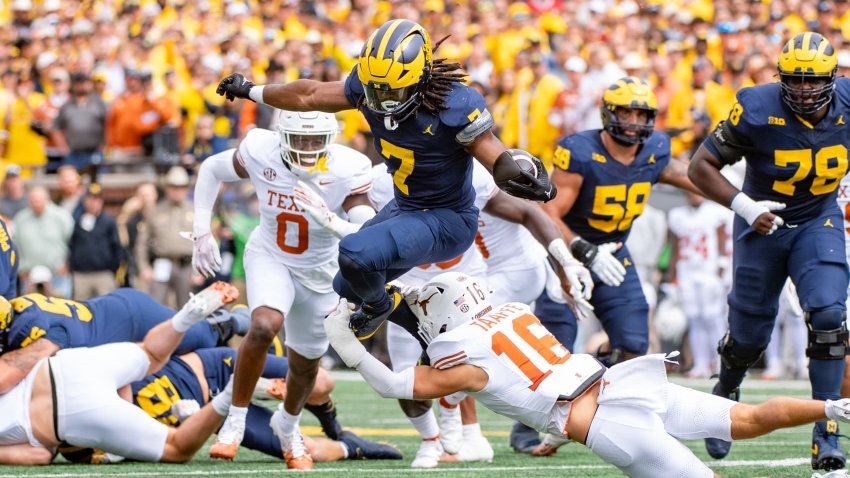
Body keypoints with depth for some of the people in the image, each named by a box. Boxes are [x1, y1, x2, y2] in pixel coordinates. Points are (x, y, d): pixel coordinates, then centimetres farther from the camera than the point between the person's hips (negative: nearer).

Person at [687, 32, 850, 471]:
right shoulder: (757, 110, -23)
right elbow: (701, 166, -15)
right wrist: (743, 206, -26)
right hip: (764, 222, -1)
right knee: (749, 334, 8)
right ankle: (726, 394, 44)